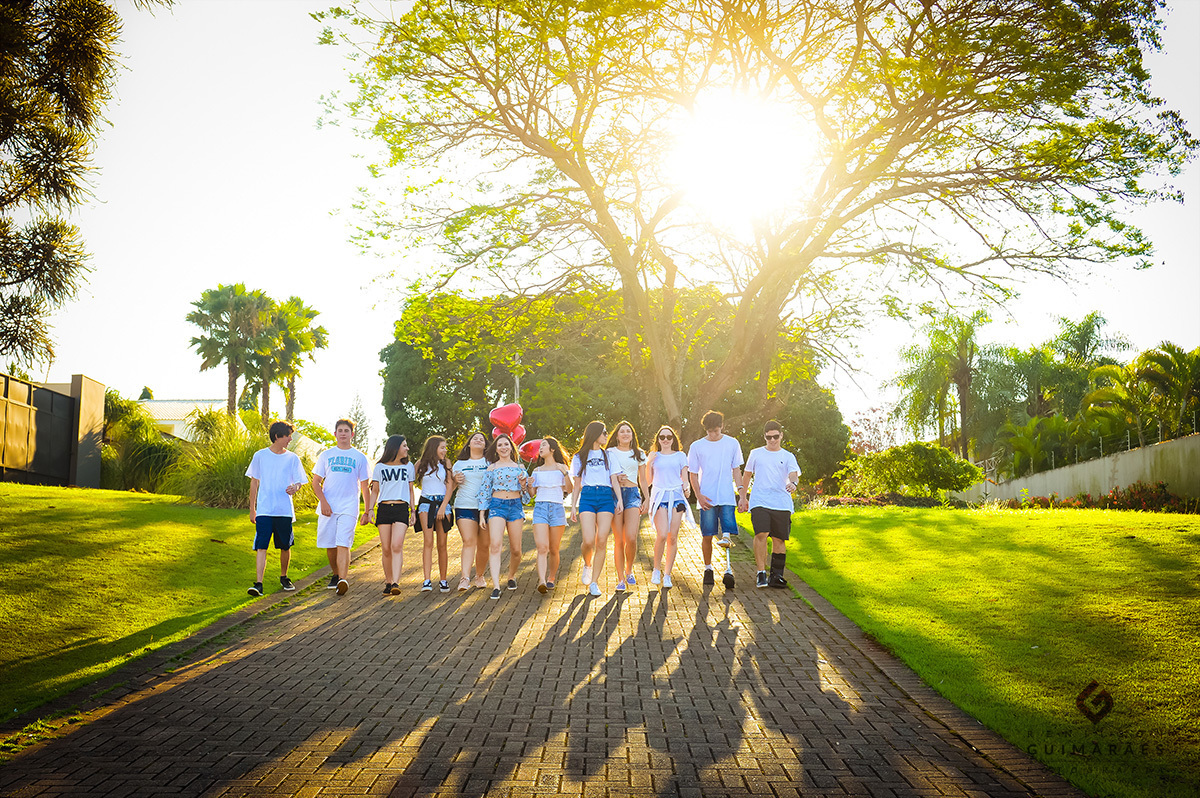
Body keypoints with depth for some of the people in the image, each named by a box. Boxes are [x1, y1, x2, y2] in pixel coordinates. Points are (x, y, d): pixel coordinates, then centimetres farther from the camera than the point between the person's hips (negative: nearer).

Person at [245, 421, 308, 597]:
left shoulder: (292, 458, 5)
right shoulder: (260, 456, 4)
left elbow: (300, 481, 6)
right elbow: (254, 483, 9)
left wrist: (295, 487, -19)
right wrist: (252, 508, 8)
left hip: (285, 510, 2)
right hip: (264, 510, -2)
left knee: (285, 546, 10)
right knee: (261, 547, -10)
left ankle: (283, 577, 31)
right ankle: (258, 584, -13)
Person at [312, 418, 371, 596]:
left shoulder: (359, 457, 9)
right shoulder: (326, 455, 11)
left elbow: (364, 486, 12)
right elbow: (316, 482, 9)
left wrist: (368, 511, 8)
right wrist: (323, 502, -7)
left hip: (349, 508, -2)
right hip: (327, 508, 2)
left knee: (343, 544, -15)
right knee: (330, 546, 7)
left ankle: (343, 580, -25)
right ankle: (335, 575, 27)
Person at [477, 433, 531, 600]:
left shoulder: (519, 467, 12)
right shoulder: (491, 468, 7)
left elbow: (526, 491, 17)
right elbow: (484, 492, 7)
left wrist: (523, 484, -6)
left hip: (515, 506, 2)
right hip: (496, 505, -2)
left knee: (515, 549, 1)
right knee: (494, 545, -18)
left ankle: (512, 576, 28)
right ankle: (496, 585, -23)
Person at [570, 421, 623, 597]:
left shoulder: (608, 455, 19)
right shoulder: (579, 457, 17)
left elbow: (614, 479, 12)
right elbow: (577, 484, 16)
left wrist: (619, 500, -1)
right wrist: (573, 506, 6)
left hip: (606, 497, 1)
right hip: (587, 497, -1)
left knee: (602, 541, -10)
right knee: (589, 541, -15)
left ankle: (594, 582, -4)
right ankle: (587, 565, 17)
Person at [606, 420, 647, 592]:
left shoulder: (639, 454, 16)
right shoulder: (609, 453, 11)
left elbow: (643, 480, 19)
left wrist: (647, 499, 11)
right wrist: (615, 479, -7)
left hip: (633, 494, 1)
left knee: (631, 538, -14)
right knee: (619, 540, -5)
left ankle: (629, 570, 10)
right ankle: (620, 579, 3)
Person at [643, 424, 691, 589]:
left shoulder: (680, 456, 14)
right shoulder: (653, 456, 14)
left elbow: (684, 478, 13)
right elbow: (649, 480, 12)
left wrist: (686, 489, -8)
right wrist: (649, 462, 0)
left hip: (676, 495, 1)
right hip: (659, 496, -1)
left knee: (672, 537, -4)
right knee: (662, 535, -16)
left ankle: (667, 574, 5)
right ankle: (656, 569, 3)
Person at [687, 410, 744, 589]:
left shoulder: (732, 444, 6)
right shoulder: (697, 446, 3)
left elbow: (736, 470, 12)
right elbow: (693, 474, 7)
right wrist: (699, 495, -5)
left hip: (727, 498, 0)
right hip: (707, 499, 0)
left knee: (728, 534, -11)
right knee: (707, 536, 2)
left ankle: (728, 569, -9)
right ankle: (708, 568, 18)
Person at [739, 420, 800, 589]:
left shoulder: (788, 457, 10)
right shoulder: (756, 454, 13)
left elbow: (794, 474, -6)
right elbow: (747, 475, 21)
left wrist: (793, 483, -29)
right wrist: (742, 497, 19)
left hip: (782, 504, 1)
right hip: (759, 502, -1)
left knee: (780, 539, 3)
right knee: (761, 534, -18)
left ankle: (776, 575, 13)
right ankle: (761, 573, -12)